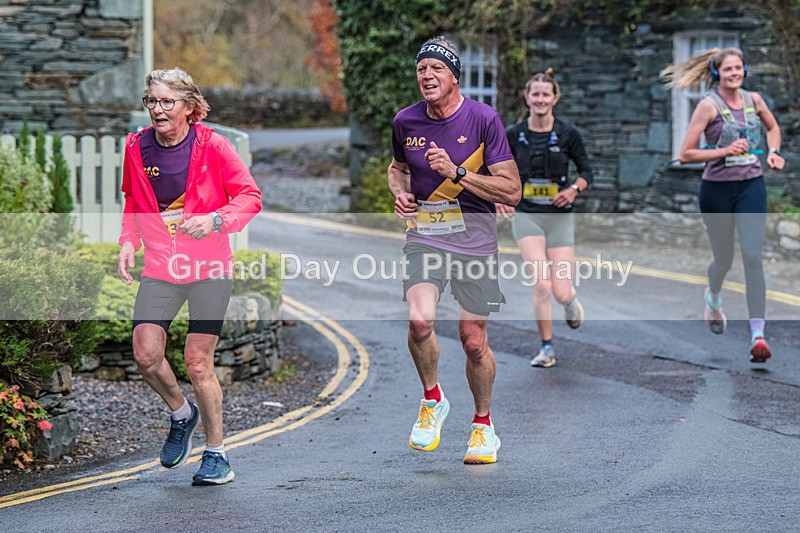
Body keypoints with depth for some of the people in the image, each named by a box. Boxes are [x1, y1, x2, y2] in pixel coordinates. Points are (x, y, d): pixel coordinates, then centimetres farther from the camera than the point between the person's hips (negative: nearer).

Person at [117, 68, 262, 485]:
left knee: (198, 362, -5)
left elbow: (250, 196, -5)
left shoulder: (211, 145, -8)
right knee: (146, 355, -10)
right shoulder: (137, 148, 3)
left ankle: (216, 454, 11)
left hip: (208, 267, -3)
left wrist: (214, 220, -22)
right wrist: (128, 241, 3)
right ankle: (181, 413, 22)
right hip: (159, 267, 4)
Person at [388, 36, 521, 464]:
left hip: (474, 240, -2)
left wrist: (456, 172, -20)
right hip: (424, 235, 2)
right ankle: (432, 400, 4)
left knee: (474, 342, 2)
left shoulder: (483, 119, -9)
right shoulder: (406, 122, 1)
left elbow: (511, 191, -10)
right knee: (419, 320, -22)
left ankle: (483, 426, 24)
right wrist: (400, 193, 1)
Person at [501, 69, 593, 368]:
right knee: (542, 285, -17)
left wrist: (574, 189, -12)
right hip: (526, 216, 0)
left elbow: (587, 171, 7)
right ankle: (547, 348, 2)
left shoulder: (567, 134, -2)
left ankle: (571, 300, 37)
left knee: (561, 293, -4)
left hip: (559, 217, 0)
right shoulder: (514, 135, 0)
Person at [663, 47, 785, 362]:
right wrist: (724, 151, -20)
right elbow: (685, 155, -12)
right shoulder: (709, 106, -9)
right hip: (717, 189, -2)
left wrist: (773, 152, 7)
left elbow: (773, 127, 26)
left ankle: (757, 335, -15)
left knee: (752, 257, -12)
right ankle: (713, 297, 49)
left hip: (751, 186, 2)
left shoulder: (753, 100, 4)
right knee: (723, 260, 12)